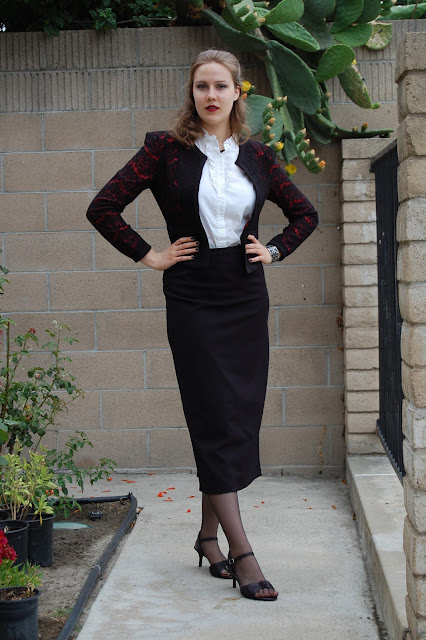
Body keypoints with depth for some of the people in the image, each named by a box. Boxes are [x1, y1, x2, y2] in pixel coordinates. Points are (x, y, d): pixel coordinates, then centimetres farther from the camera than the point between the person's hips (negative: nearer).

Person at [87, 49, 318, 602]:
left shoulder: (257, 156, 7)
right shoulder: (165, 149, -3)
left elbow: (305, 213, 20)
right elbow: (104, 208, -3)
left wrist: (273, 250, 7)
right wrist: (149, 256, -4)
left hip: (247, 297, 4)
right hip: (193, 299, -4)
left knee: (241, 419, 6)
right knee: (216, 422, -6)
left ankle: (208, 535, 21)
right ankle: (241, 552, -4)